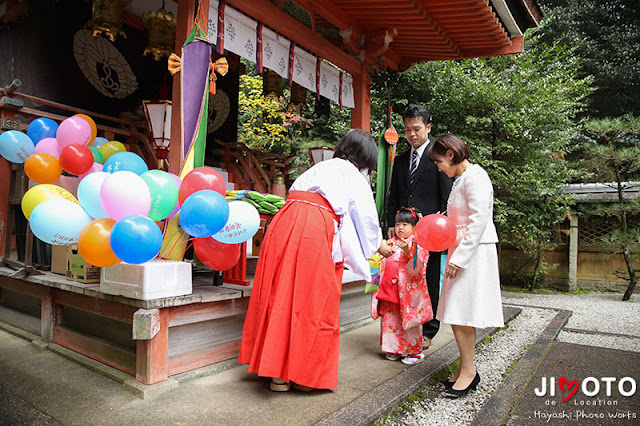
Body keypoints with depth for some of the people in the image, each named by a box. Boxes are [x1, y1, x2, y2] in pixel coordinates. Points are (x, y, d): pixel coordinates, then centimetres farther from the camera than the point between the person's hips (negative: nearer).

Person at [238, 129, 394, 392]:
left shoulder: (318, 168, 29)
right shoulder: (355, 178, 11)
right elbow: (368, 220, 16)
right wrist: (379, 246, 38)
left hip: (284, 224, 6)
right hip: (315, 234, -6)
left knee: (282, 300, 10)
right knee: (314, 304, 6)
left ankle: (278, 372, 21)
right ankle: (306, 375, 18)